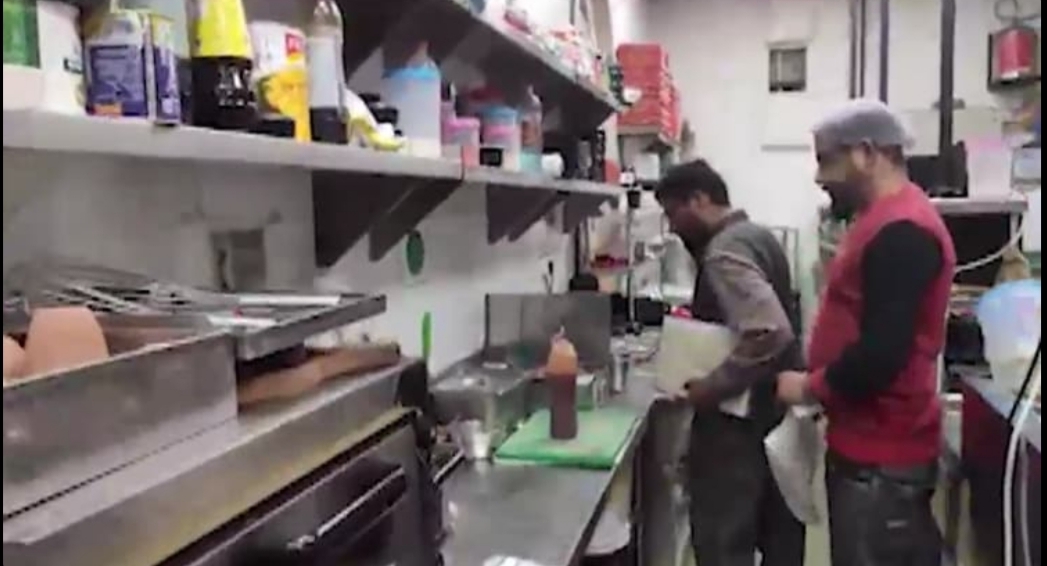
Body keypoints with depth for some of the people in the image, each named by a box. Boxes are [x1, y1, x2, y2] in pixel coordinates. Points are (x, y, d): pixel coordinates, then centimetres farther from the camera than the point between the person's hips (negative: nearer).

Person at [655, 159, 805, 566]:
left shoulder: (725, 252, -19)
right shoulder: (757, 236, 11)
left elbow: (769, 334, -31)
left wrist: (709, 389, -23)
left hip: (741, 419, -10)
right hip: (777, 410, 10)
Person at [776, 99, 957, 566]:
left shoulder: (901, 231, -21)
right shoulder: (886, 221, 13)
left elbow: (880, 354, -27)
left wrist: (810, 387, -12)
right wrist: (819, 378, 9)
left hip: (881, 454, -10)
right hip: (870, 443, 10)